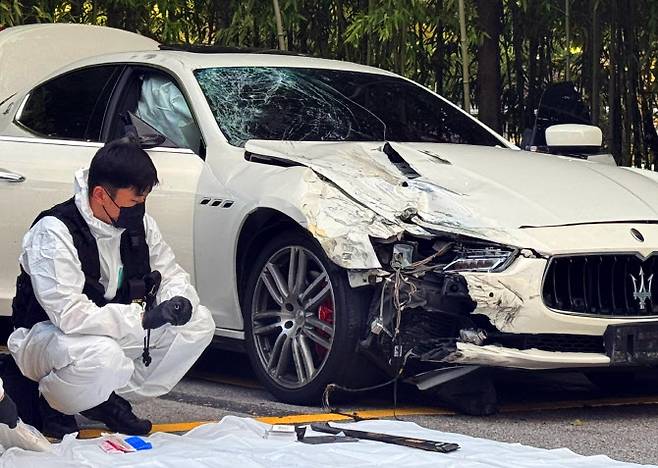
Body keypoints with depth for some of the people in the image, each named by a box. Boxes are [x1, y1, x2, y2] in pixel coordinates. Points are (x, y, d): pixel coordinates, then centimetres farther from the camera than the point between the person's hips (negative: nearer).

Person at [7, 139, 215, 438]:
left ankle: (115, 401, 0)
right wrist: (143, 318, -32)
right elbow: (69, 314, -33)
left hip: (114, 332, 8)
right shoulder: (54, 232, -26)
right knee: (101, 355, -42)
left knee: (200, 323, -8)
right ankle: (54, 405, -8)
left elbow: (172, 274, 9)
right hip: (45, 334, -8)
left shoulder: (140, 224, -3)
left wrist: (177, 301, -17)